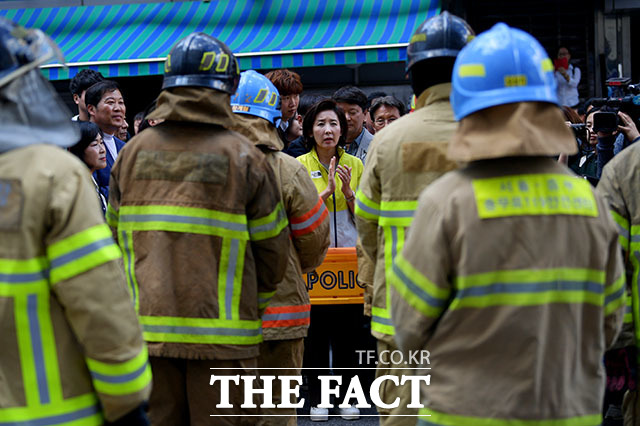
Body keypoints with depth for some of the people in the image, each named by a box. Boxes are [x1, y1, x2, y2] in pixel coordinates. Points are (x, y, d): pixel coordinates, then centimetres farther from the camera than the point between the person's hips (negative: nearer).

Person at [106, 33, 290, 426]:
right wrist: (253, 305, 15)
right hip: (221, 333, -4)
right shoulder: (244, 157, -6)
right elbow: (272, 248, -1)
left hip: (147, 327, 4)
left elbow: (117, 237, 12)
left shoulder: (133, 153, 6)